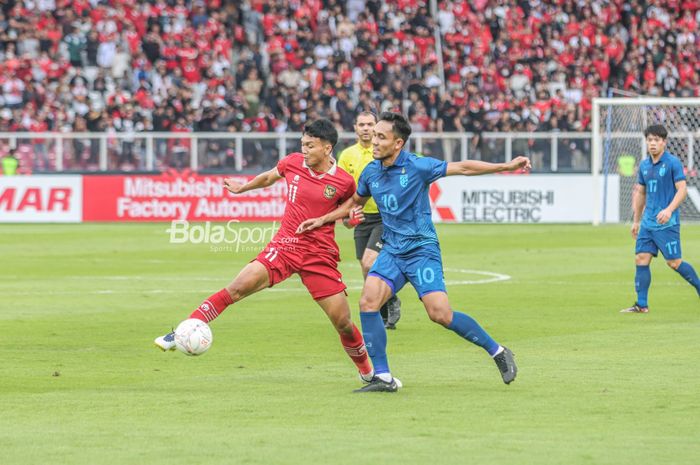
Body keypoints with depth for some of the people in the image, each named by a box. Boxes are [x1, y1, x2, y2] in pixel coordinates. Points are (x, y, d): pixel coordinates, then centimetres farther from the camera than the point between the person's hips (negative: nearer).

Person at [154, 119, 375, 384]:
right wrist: (242, 188, 36)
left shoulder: (344, 182, -6)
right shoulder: (293, 163, 0)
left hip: (320, 257, -1)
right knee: (238, 288, -19)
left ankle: (367, 371, 26)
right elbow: (269, 177, 23)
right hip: (284, 246, 1)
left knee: (343, 322, 0)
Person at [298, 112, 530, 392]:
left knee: (440, 314, -15)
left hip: (422, 249, -5)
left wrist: (507, 167, -11)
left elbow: (463, 167, -7)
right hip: (392, 251, 5)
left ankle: (497, 352, 5)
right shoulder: (371, 173, 5)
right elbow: (355, 202, 26)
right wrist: (322, 220, 20)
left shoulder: (417, 167, -12)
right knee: (368, 301, -15)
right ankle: (382, 377, -9)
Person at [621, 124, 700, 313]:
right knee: (641, 259, -2)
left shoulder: (673, 163, -8)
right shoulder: (644, 166, 12)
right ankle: (642, 305, 0)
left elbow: (682, 189, -13)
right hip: (648, 223, 6)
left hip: (667, 223, -6)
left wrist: (669, 210, -26)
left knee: (674, 262, -6)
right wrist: (636, 221, 22)